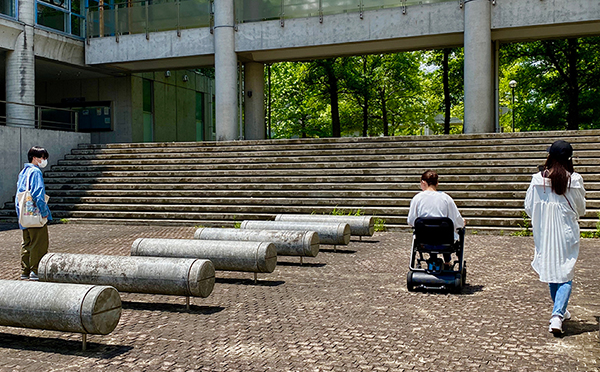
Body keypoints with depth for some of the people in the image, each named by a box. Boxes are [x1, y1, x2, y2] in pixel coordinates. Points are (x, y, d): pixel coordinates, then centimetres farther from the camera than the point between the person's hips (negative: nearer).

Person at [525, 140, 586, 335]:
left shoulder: (538, 179, -8)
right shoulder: (574, 180, -10)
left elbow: (529, 207, 1)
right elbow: (581, 209, 3)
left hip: (544, 233, 2)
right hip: (567, 233, -2)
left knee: (551, 271, 17)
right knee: (566, 275, 4)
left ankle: (560, 311, 33)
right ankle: (557, 315, -12)